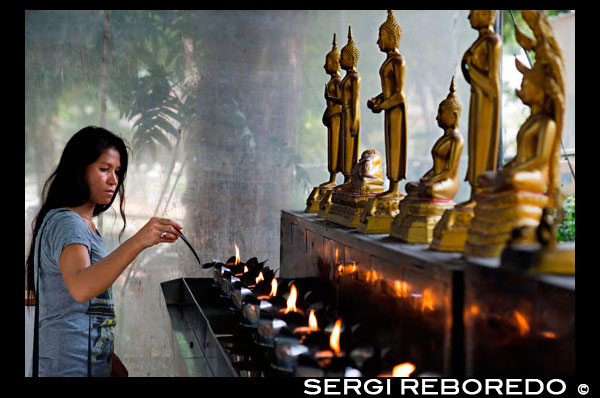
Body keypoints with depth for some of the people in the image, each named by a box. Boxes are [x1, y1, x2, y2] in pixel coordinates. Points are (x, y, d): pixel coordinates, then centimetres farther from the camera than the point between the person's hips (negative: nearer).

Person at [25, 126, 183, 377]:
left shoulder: (82, 224, 17)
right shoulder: (66, 223, -15)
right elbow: (80, 288, -35)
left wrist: (109, 360, 12)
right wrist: (138, 241, -45)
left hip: (92, 363, 10)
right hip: (71, 367, -10)